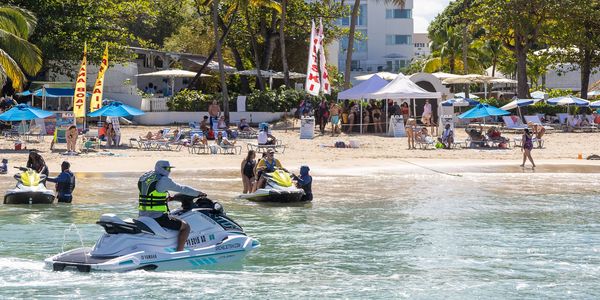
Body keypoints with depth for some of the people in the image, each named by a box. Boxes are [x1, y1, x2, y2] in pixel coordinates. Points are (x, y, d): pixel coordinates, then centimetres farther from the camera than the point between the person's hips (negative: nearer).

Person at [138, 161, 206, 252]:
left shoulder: (143, 178, 12)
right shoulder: (164, 180, -12)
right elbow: (182, 189, -4)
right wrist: (198, 193, 10)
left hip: (143, 216, 9)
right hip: (158, 217, -9)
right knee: (185, 227, 0)